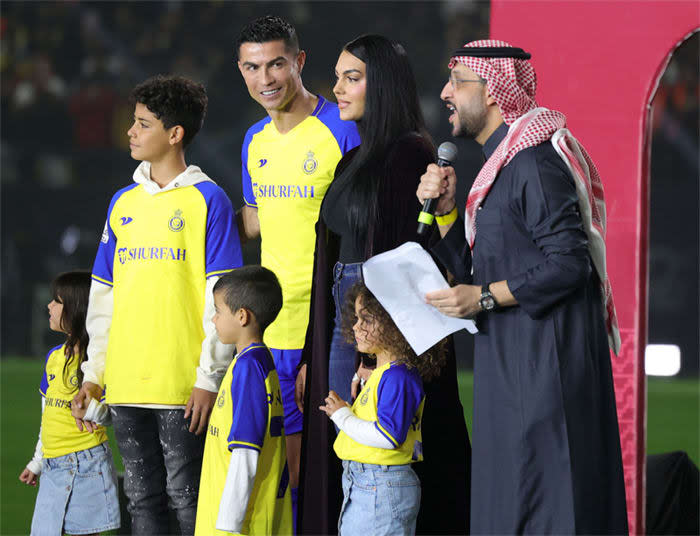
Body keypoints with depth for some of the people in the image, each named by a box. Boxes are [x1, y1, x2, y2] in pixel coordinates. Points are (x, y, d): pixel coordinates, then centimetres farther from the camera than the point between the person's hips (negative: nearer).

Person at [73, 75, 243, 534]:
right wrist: (94, 372, 12)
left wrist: (209, 377, -13)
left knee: (185, 495, -4)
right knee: (142, 497, 9)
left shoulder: (207, 199, -3)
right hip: (126, 383, 6)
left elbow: (222, 296, -8)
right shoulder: (123, 203, 15)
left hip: (181, 384, -6)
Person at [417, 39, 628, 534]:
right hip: (513, 359, 10)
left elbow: (570, 265, -21)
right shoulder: (502, 162, 16)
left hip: (545, 361, -10)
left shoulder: (534, 160, -16)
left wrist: (485, 298, -18)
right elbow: (473, 270, 18)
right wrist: (446, 209, 4)